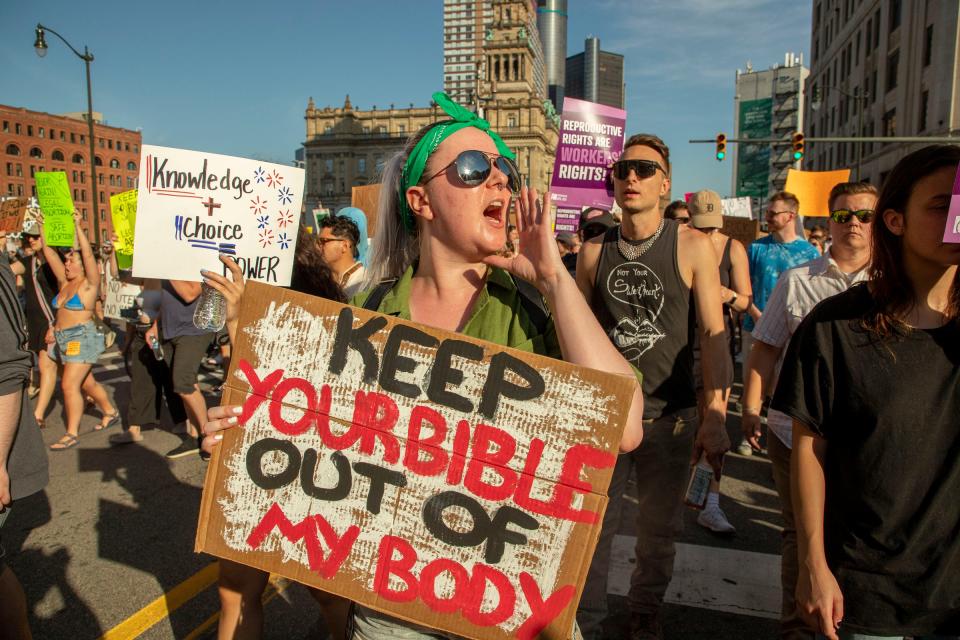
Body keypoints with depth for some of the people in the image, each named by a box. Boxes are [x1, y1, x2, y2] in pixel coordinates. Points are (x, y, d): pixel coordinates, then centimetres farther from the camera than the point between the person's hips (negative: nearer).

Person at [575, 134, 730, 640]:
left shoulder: (692, 247, -4)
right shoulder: (594, 251, 2)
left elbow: (713, 333, -7)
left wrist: (715, 417, -13)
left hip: (669, 418, -1)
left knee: (659, 532, 15)